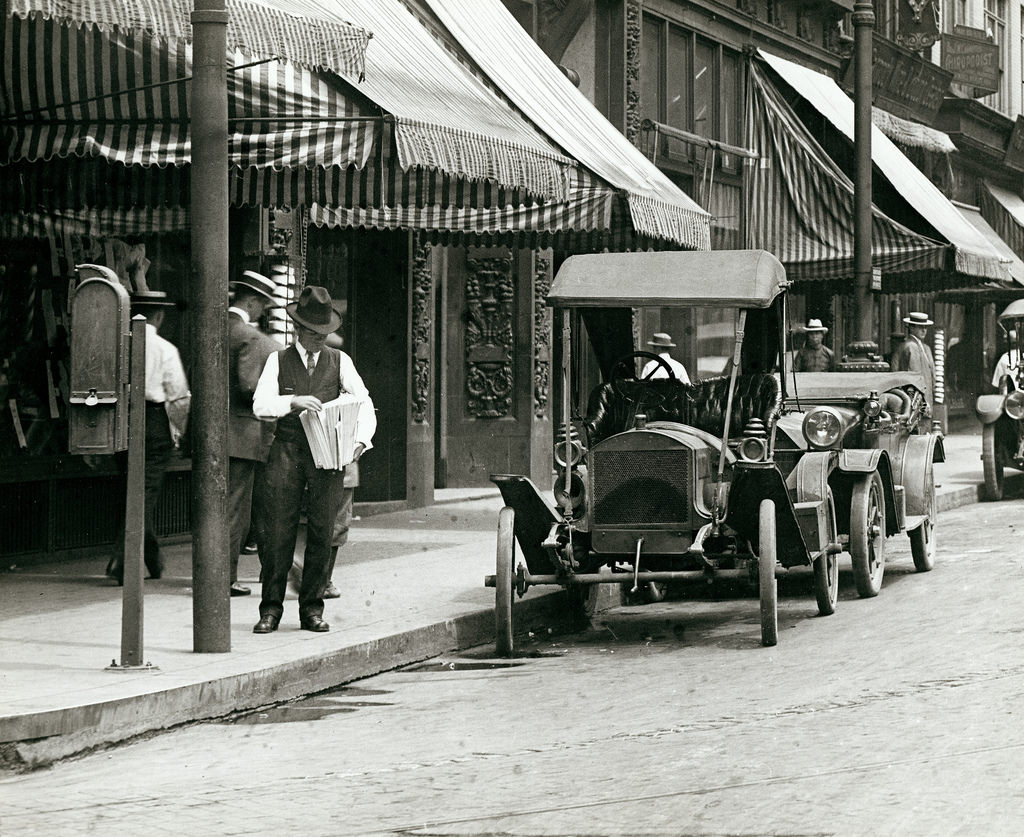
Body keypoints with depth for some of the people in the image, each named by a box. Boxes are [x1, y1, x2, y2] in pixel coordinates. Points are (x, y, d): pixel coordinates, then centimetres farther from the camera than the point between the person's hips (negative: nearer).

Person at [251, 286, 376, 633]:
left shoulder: (339, 361, 12)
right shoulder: (279, 361, 8)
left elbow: (364, 402, 5)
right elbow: (260, 405, -2)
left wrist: (360, 439, -13)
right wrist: (293, 401, -21)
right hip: (287, 451, -1)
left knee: (322, 533, 0)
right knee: (278, 532, -5)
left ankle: (312, 610, 8)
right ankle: (271, 608, 2)